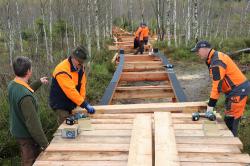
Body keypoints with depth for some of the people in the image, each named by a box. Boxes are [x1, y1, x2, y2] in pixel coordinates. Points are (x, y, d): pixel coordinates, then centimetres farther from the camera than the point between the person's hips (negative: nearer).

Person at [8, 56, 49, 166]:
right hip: (27, 136, -8)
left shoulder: (12, 85, -5)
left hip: (17, 132, 8)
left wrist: (39, 82, 24)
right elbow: (33, 123, -30)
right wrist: (44, 143, -21)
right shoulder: (25, 97, -33)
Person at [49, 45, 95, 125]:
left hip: (72, 103, 7)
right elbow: (71, 91, -32)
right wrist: (85, 104, -33)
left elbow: (82, 85, -2)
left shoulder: (80, 67, -2)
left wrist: (82, 100, -13)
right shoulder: (62, 70, -27)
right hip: (61, 106, -7)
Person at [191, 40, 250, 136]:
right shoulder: (215, 58, 11)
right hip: (236, 89, 10)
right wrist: (211, 100, 11)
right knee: (228, 119, 17)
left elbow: (217, 84, -25)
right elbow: (217, 82, 13)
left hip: (238, 90, -10)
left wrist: (211, 105, -22)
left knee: (231, 120, -5)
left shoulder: (217, 61, -21)